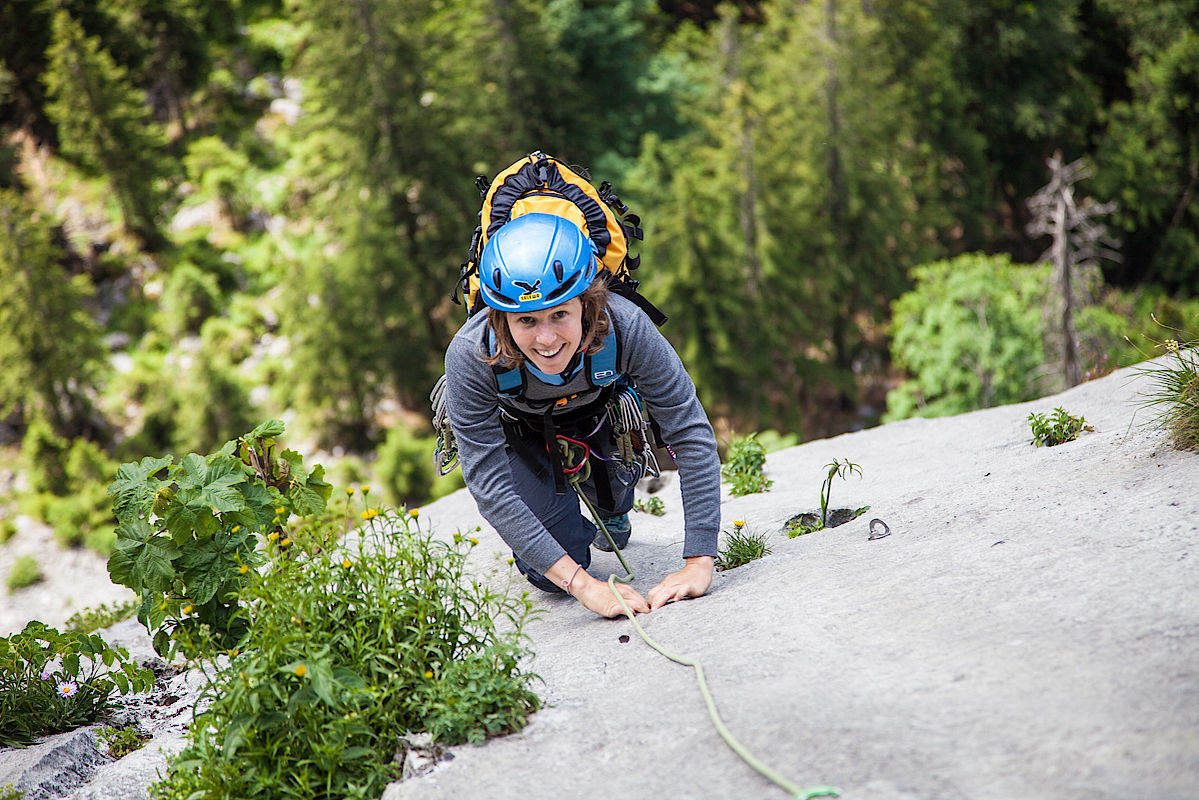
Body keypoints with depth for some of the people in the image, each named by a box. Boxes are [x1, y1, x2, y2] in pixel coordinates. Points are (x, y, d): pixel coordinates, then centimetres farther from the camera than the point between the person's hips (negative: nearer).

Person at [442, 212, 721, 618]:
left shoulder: (626, 327, -40)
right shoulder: (469, 357, -42)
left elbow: (691, 433, -35)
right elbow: (489, 487, -40)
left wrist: (698, 564, -42)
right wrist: (583, 585, -47)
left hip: (598, 413, 3)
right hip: (516, 428, -2)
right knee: (551, 574, -8)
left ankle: (611, 512, 30)